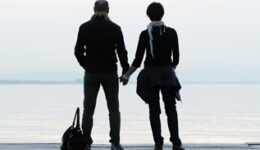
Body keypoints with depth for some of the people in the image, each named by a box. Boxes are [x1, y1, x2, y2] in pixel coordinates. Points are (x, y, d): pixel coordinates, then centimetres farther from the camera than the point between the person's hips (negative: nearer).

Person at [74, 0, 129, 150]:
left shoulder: (84, 28, -2)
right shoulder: (115, 28, -4)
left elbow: (78, 51, -1)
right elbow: (122, 52, -4)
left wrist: (87, 66, 12)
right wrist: (126, 71, 6)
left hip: (91, 73, 1)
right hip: (110, 73, -1)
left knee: (88, 109, 7)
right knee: (114, 109, 7)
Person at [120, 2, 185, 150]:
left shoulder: (145, 34, -8)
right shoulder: (171, 32, -2)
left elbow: (138, 60, -8)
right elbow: (176, 58, 3)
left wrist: (126, 76, 3)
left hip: (150, 74, -1)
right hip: (167, 74, 1)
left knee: (154, 110, 5)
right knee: (171, 109, 7)